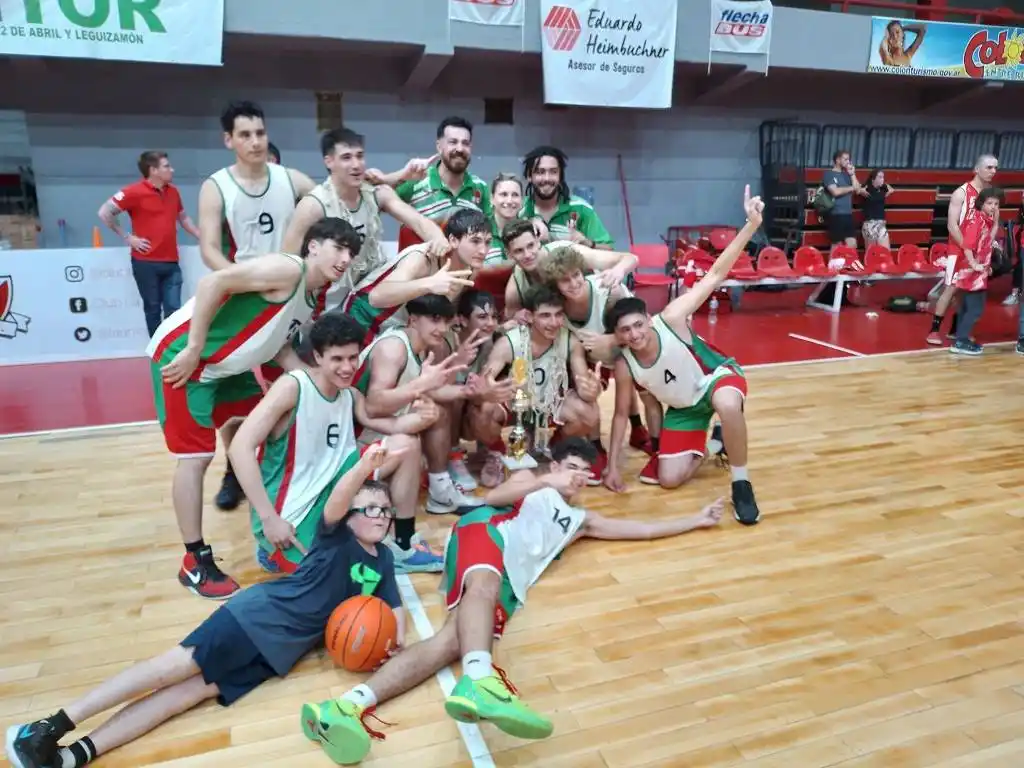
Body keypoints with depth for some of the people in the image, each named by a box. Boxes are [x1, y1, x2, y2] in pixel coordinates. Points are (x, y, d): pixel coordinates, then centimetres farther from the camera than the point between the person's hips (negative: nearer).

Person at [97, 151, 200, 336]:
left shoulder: (173, 191, 9)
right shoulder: (135, 192, -8)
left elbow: (183, 218, 24)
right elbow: (104, 213, -7)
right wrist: (127, 238, -8)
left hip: (171, 262, 4)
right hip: (146, 262, -4)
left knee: (173, 310, 1)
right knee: (153, 309, 6)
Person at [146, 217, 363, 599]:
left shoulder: (310, 300, 9)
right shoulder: (288, 269, -21)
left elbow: (278, 344, 13)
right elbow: (212, 282, -26)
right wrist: (193, 351, -25)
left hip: (225, 365, 10)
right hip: (183, 356, -10)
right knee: (195, 456, -7)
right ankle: (196, 563, 4)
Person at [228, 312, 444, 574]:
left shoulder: (351, 395, 2)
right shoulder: (292, 386, -20)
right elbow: (241, 447, -27)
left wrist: (420, 417, -27)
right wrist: (269, 519, -28)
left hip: (332, 487, 7)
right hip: (289, 511, -7)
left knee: (407, 444, -1)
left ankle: (403, 547, 11)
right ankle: (275, 549, 8)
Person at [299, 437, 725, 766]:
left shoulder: (581, 519, 38)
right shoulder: (532, 480, 28)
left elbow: (644, 529, 40)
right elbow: (493, 497, 9)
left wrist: (697, 520, 41)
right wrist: (546, 482, 6)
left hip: (509, 577, 2)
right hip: (485, 531, -2)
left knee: (452, 641, -25)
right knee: (484, 584, -39)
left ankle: (349, 706, -42)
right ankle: (480, 680, -67)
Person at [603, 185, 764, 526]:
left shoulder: (670, 320, -30)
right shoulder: (624, 367, -21)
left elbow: (715, 275, -30)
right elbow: (621, 414, -6)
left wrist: (751, 225, -40)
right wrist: (613, 465, -6)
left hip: (719, 376, -4)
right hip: (683, 405, 4)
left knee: (728, 406, -43)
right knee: (668, 479, -2)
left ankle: (741, 483, -18)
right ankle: (705, 444, 30)